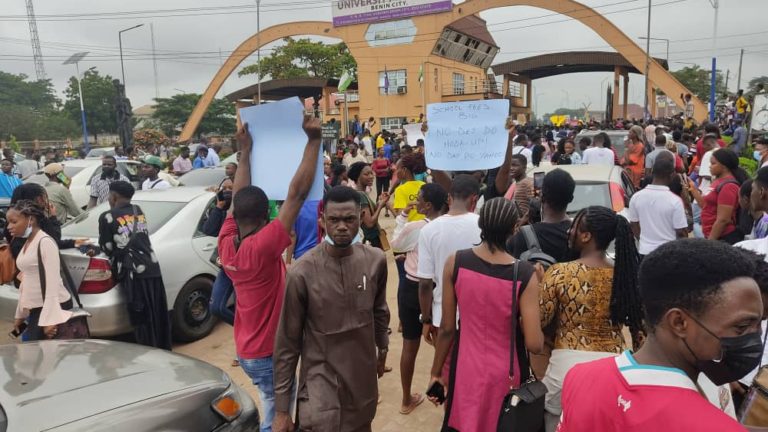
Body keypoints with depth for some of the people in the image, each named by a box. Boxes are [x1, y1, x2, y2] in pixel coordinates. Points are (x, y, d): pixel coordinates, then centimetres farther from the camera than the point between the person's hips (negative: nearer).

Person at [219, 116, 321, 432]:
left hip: (247, 349, 8)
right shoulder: (262, 247, -27)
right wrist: (314, 140, -27)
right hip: (269, 352, -8)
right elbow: (297, 193, -30)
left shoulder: (226, 244, -8)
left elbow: (237, 198, 5)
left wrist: (245, 151, 11)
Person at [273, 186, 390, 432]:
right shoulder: (302, 273, -18)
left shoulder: (376, 261, -6)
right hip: (322, 380, -4)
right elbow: (287, 344, -11)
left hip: (364, 378, 4)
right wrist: (282, 409, -8)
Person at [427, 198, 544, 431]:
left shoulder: (455, 262, -15)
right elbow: (534, 344, -20)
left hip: (467, 369, 1)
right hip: (506, 374, -1)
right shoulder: (525, 274, -20)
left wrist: (436, 372, 5)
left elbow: (447, 328, -8)